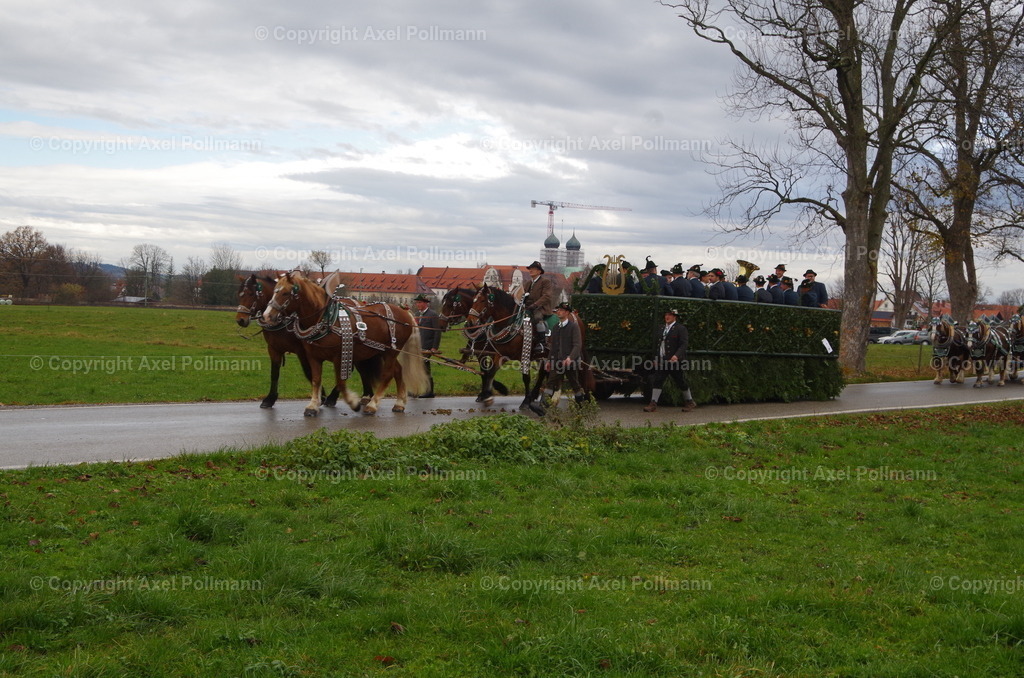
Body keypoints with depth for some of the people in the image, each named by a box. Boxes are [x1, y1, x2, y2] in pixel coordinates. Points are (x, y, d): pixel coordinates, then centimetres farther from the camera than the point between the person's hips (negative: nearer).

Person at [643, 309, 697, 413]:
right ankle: (653, 403, -3)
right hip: (663, 361, 6)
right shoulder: (663, 329, 16)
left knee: (681, 382, 4)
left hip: (675, 361, -6)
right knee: (657, 381, -4)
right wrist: (656, 358, 14)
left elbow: (684, 344, -15)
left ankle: (690, 402, 20)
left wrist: (677, 356, -28)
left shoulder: (680, 328, -6)